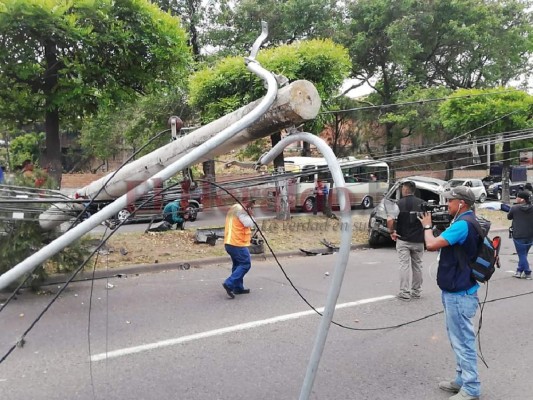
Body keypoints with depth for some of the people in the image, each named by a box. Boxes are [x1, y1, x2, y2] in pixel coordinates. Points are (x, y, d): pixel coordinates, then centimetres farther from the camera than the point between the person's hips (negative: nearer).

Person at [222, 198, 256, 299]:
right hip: (237, 243, -10)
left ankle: (238, 288, 21)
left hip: (230, 242, 10)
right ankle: (229, 284, -13)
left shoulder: (234, 208, 19)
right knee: (246, 264, -6)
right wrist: (249, 214, -6)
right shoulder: (240, 209, -13)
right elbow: (249, 223, -21)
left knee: (238, 264, 17)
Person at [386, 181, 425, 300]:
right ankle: (416, 291, 23)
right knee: (417, 265, 14)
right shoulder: (422, 203, 2)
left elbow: (389, 220, -19)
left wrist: (391, 232, -4)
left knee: (405, 265, 1)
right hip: (418, 240, 3)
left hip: (403, 240, -3)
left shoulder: (399, 203, -8)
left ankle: (405, 292, 1)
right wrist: (424, 233, 12)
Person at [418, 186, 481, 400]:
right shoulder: (467, 222, 12)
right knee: (459, 339, 19)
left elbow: (431, 244, -25)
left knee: (463, 341, 0)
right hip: (456, 291, 11)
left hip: (459, 294, -11)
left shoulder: (463, 224, -22)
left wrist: (427, 226, -10)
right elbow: (441, 244, 17)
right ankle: (462, 380, 32)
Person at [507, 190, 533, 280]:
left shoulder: (514, 208, -9)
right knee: (523, 254, 17)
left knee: (522, 255, 3)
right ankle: (519, 271, 21)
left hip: (518, 235, -4)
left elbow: (509, 217, 7)